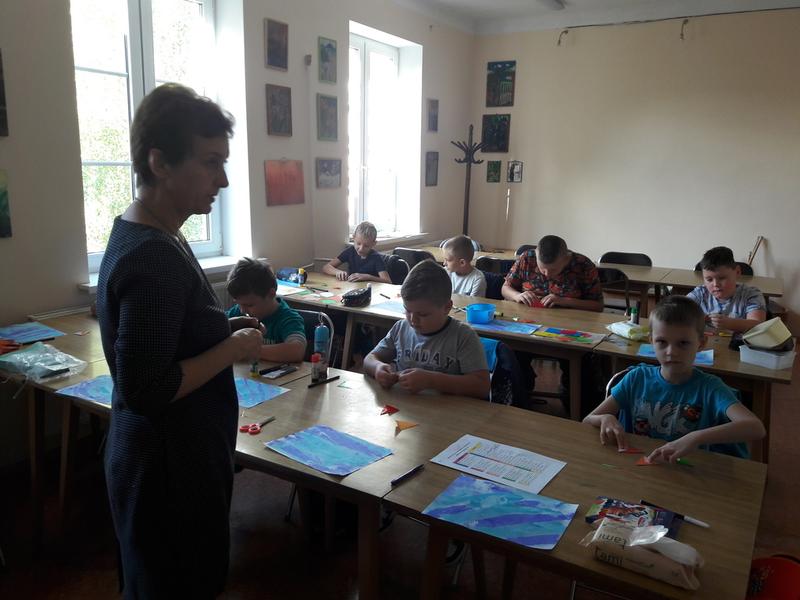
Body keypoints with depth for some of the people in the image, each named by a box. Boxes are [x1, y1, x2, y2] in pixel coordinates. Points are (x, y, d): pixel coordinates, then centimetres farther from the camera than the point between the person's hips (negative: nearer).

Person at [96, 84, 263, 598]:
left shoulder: (144, 235, 5)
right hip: (170, 467, -9)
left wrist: (223, 332, 2)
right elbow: (145, 391, -28)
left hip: (173, 456, 9)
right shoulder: (153, 257, -27)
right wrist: (233, 348, -18)